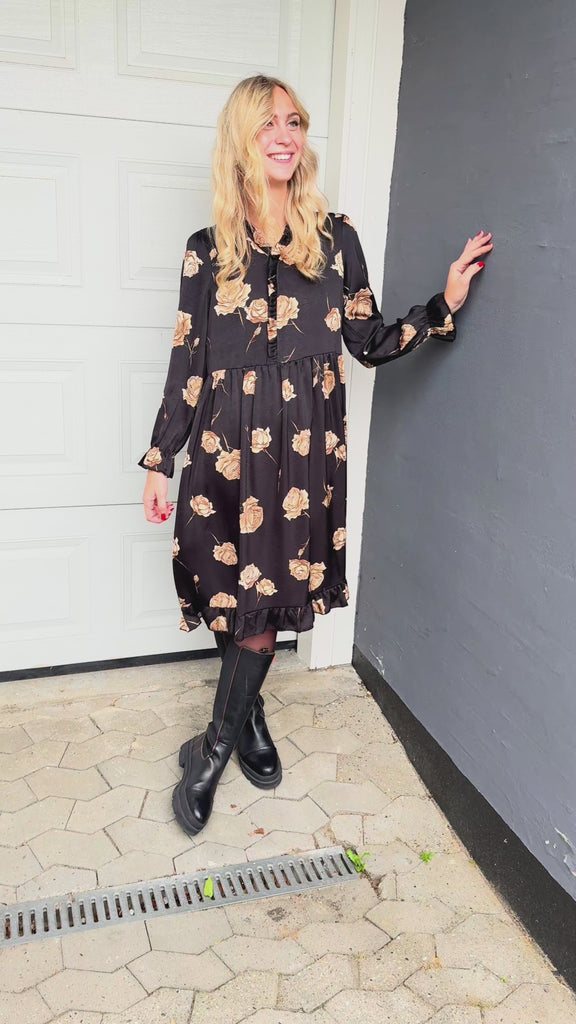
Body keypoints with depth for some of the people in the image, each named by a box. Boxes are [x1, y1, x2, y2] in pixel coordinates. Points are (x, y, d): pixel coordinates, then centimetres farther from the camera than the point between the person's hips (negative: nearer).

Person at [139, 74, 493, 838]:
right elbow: (187, 364, 5)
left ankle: (216, 745, 20)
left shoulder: (335, 236, 4)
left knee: (267, 594, 2)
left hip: (305, 447, 0)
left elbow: (371, 342, 6)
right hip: (226, 445, 1)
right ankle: (249, 713, 31)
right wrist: (159, 461, 5)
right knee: (232, 590, 5)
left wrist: (444, 304, -8)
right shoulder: (209, 249, 4)